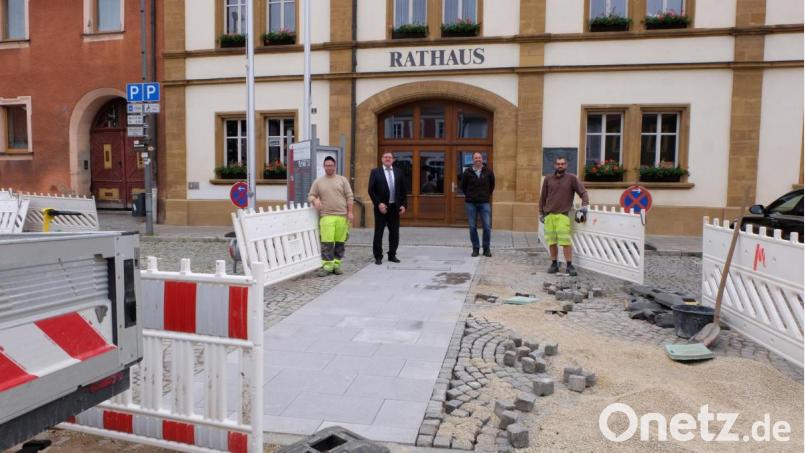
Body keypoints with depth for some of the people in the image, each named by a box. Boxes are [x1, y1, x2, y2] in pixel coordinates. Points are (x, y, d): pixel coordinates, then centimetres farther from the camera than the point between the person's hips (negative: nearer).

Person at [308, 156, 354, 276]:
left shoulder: (342, 180, 9)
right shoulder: (318, 181, 11)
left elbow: (349, 196, 6)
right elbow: (310, 195, 11)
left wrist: (350, 212, -1)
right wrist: (315, 200, -12)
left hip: (342, 216, 1)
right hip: (326, 216, -1)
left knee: (340, 242, 4)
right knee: (327, 242, -8)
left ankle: (336, 265, 13)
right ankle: (327, 266, -2)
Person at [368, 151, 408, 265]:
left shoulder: (399, 172, 8)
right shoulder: (375, 172, 0)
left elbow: (404, 190, 9)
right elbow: (371, 190, -5)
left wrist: (403, 205, -1)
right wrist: (378, 204, -14)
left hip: (395, 207, 3)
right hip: (381, 207, -3)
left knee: (395, 233, 7)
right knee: (378, 233, 3)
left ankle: (392, 255, 19)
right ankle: (378, 256, 11)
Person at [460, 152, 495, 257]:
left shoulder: (488, 172, 2)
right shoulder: (467, 172, 0)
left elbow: (492, 185, 18)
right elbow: (463, 186, 13)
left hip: (484, 203, 0)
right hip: (470, 203, 0)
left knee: (487, 226, -3)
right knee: (472, 227, 3)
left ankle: (486, 249, 10)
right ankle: (475, 248, 13)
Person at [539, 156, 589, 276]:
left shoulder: (571, 178, 3)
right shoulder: (548, 179, 10)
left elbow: (583, 191, 3)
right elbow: (543, 197, 15)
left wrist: (584, 204, -12)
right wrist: (541, 213, 13)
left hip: (563, 215, -3)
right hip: (549, 215, 3)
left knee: (565, 241, -10)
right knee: (551, 241, 6)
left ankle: (569, 266, -3)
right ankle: (554, 264, 17)